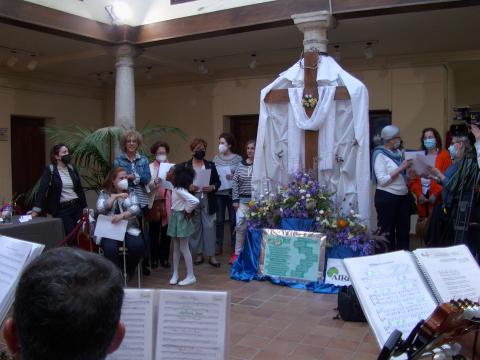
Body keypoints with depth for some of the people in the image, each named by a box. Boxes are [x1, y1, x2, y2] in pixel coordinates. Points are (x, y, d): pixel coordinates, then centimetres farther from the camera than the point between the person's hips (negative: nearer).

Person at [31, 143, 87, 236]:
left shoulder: (72, 168, 9)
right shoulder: (50, 170, -6)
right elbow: (42, 189, -14)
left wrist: (84, 207, 10)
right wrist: (36, 210, -23)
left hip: (76, 206, 5)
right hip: (61, 209, -5)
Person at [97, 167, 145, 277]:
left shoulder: (131, 193, 11)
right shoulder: (104, 193, 9)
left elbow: (136, 209, -6)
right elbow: (100, 209, -9)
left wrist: (121, 216, -22)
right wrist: (115, 196, -11)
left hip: (129, 229, 1)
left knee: (138, 246, -26)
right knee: (110, 248, -32)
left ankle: (128, 272, 1)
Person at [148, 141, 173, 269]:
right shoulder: (150, 167, 4)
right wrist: (154, 183, -25)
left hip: (168, 204, 1)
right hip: (155, 203, -1)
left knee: (166, 232, 6)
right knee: (154, 232, 3)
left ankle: (164, 258, 17)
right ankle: (154, 258, 14)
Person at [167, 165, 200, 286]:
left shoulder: (179, 190, -21)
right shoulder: (177, 189, 6)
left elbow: (195, 201, -32)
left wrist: (187, 211, -19)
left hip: (181, 219, -9)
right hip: (176, 218, 9)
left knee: (184, 248, -1)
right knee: (176, 248, 14)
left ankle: (190, 276, 8)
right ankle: (175, 274, 22)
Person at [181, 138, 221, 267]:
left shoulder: (210, 165, 8)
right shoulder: (185, 166, 2)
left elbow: (218, 181, 9)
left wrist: (212, 187, -11)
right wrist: (188, 187, -17)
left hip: (207, 200, 1)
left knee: (209, 226, 0)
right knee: (195, 227, 7)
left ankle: (211, 255, 6)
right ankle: (199, 254, 19)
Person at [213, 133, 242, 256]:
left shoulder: (238, 158, -3)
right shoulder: (216, 158, 6)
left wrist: (233, 177, -20)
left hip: (232, 193, -2)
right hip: (219, 193, 2)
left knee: (233, 220, 7)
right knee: (219, 220, 8)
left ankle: (234, 246, 19)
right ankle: (219, 246, 18)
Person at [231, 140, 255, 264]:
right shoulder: (241, 165, 5)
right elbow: (235, 183, 8)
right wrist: (235, 200, 3)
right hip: (243, 200, 3)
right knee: (240, 226, 1)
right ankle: (237, 253, 12)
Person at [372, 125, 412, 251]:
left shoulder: (398, 152, 9)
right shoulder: (380, 155, -10)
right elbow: (382, 180, -19)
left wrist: (409, 169, 1)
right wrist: (401, 168, -18)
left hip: (403, 196, 7)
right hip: (387, 197, -7)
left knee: (404, 230, 12)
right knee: (387, 232, 4)